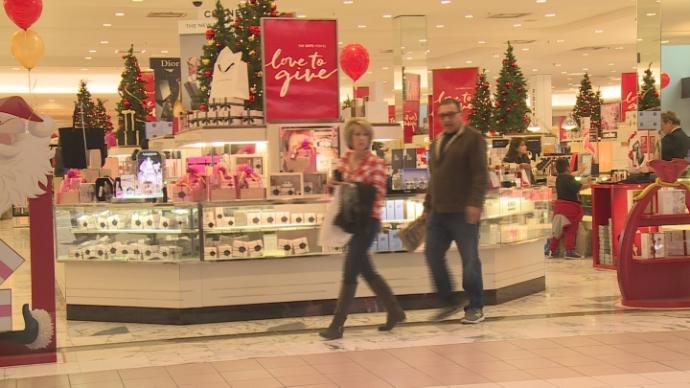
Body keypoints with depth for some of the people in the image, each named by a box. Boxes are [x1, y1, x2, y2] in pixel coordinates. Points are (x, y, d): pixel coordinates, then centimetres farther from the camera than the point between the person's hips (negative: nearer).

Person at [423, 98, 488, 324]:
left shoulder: (473, 138, -4)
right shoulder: (436, 144, 19)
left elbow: (480, 174, -12)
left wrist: (475, 203, -21)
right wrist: (427, 207, 21)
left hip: (463, 212, -7)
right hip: (438, 212, 7)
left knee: (470, 260, -1)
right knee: (433, 255, 5)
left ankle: (476, 308, 10)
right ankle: (448, 302, 18)